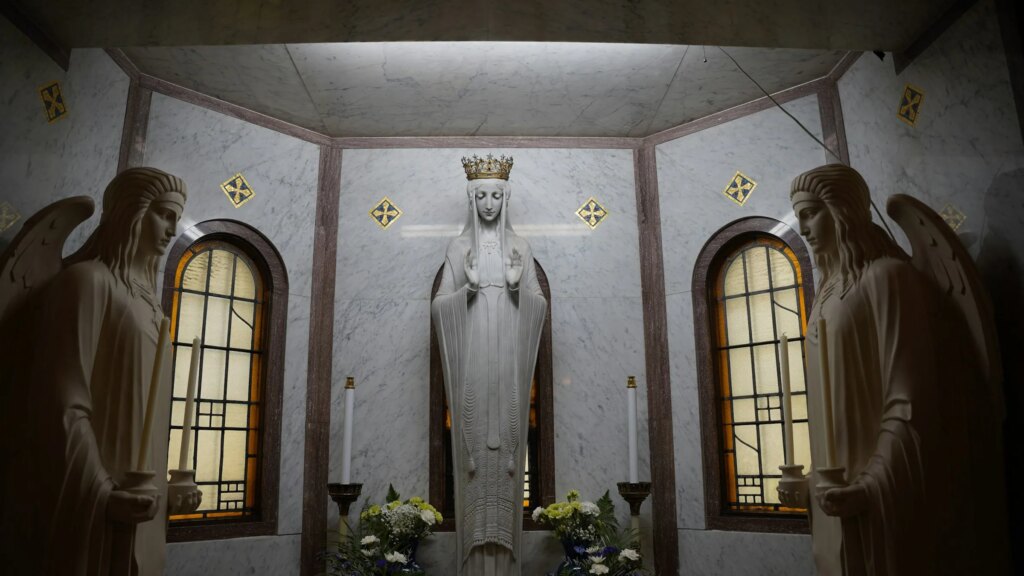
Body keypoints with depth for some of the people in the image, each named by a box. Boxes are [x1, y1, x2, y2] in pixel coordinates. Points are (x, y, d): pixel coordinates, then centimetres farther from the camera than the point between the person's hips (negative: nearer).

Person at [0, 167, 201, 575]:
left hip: (137, 502, 8)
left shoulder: (141, 296, 15)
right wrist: (101, 494, -22)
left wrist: (164, 485, 12)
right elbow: (61, 405, -17)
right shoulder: (86, 281, -9)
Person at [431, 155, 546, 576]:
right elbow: (439, 304, 2)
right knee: (474, 441, -3)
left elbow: (540, 304, 7)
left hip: (508, 356, 1)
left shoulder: (519, 247, 10)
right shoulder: (458, 247, 7)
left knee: (507, 439, 0)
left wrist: (518, 288, -13)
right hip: (472, 354, -1)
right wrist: (468, 289, -16)